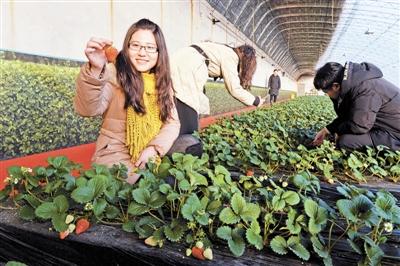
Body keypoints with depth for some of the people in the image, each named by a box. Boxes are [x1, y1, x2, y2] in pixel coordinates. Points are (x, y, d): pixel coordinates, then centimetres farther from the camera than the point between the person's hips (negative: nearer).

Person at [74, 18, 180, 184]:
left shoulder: (162, 81, 7)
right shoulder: (114, 74, -10)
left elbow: (172, 122, 3)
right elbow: (88, 109, -26)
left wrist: (154, 148, -15)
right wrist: (95, 70, -43)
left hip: (151, 157, 5)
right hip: (116, 157, -5)